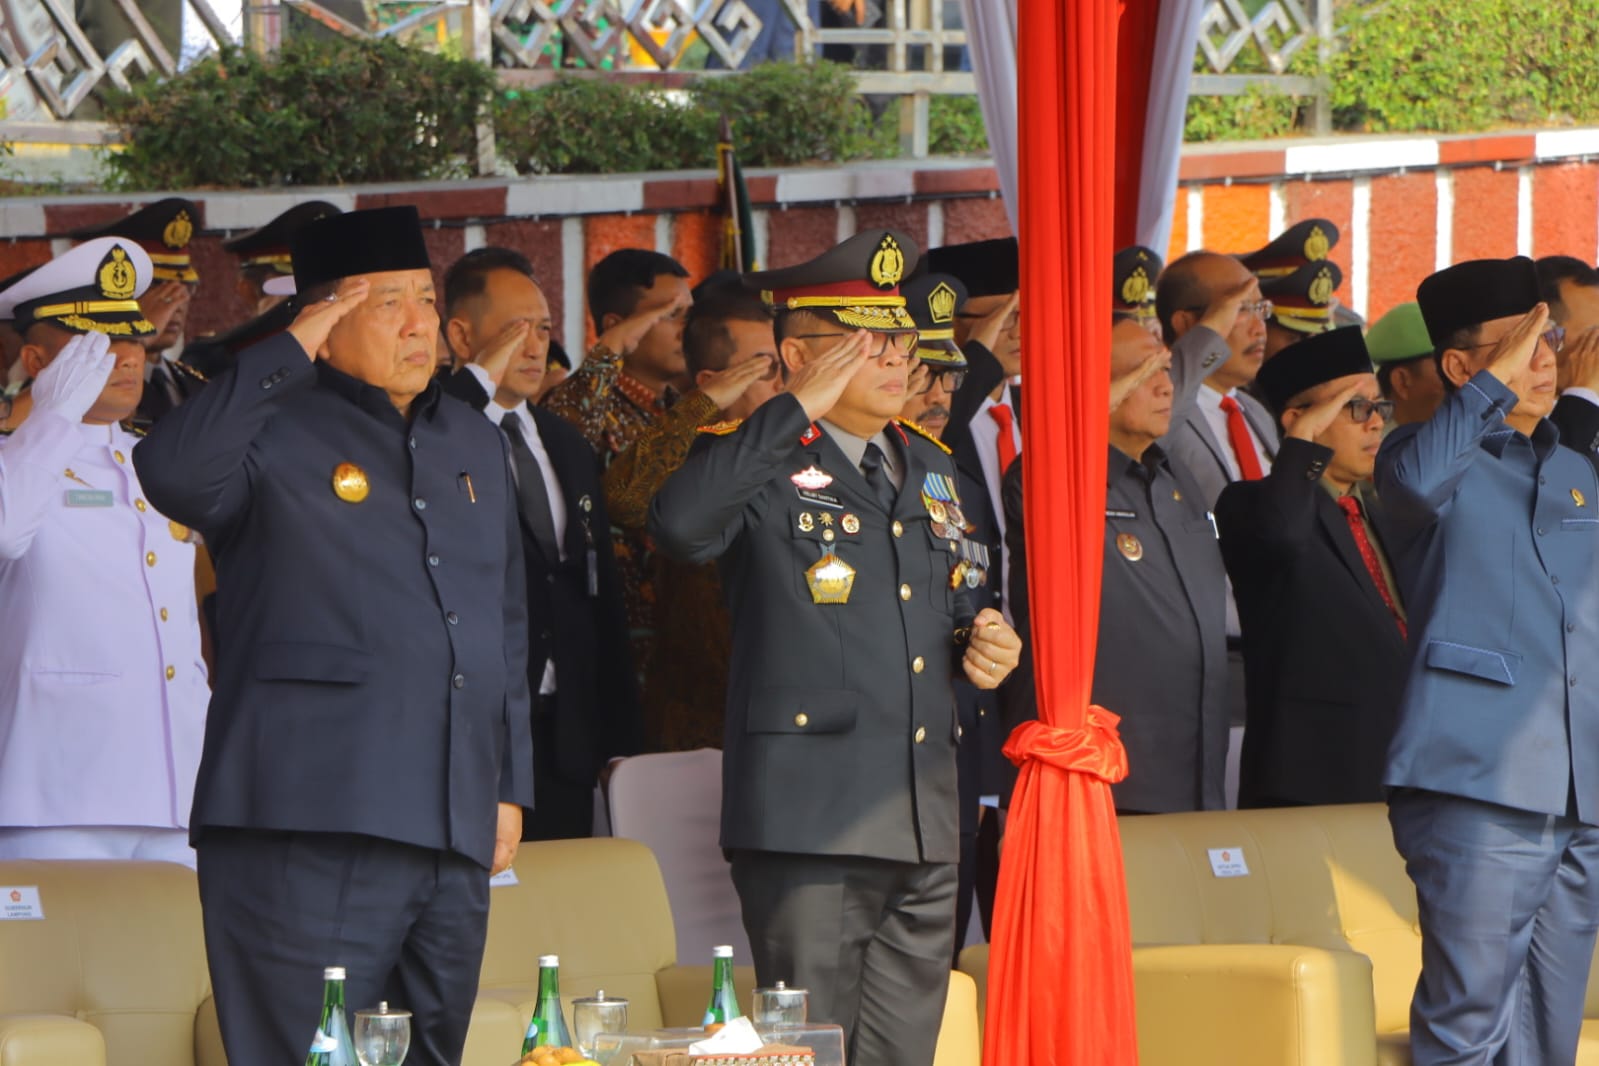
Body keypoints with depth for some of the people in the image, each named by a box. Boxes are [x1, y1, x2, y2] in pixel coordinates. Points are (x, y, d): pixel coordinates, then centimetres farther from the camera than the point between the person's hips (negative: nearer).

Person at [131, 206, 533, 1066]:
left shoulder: (476, 445, 20)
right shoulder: (274, 434, -2)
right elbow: (171, 475, -26)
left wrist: (511, 786, 19)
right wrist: (290, 355, -19)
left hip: (454, 834, 7)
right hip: (308, 836, -7)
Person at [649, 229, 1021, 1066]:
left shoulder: (928, 469, 19)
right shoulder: (762, 468, -4)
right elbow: (679, 525, -27)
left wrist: (979, 644, 9)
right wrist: (798, 411, -22)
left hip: (924, 828, 7)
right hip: (811, 819, -7)